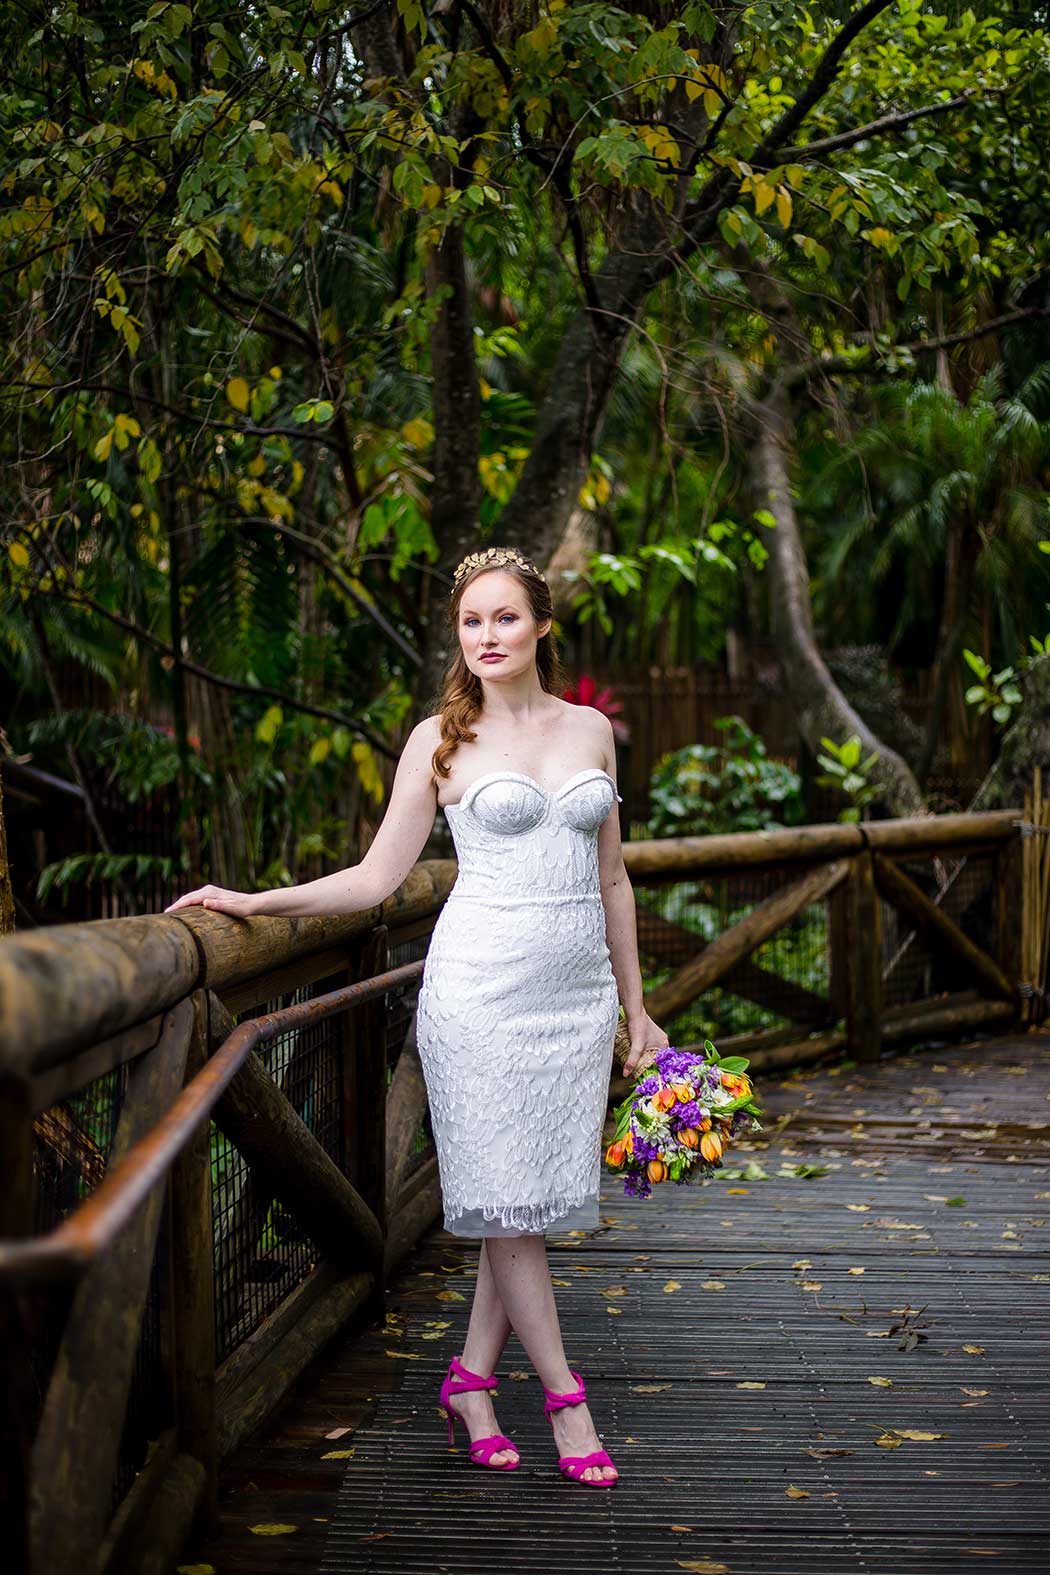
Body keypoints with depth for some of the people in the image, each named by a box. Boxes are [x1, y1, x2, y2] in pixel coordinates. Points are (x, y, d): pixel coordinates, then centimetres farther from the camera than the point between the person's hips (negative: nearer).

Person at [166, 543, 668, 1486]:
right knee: (507, 1196, -2)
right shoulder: (441, 741, 0)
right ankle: (565, 1396, 10)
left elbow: (610, 878, 15)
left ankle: (473, 1381, 17)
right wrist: (256, 902, -9)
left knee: (546, 1195, 4)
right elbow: (377, 877, 1)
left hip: (578, 991, 4)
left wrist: (634, 1008, 16)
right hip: (483, 985, -4)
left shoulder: (591, 729, 10)